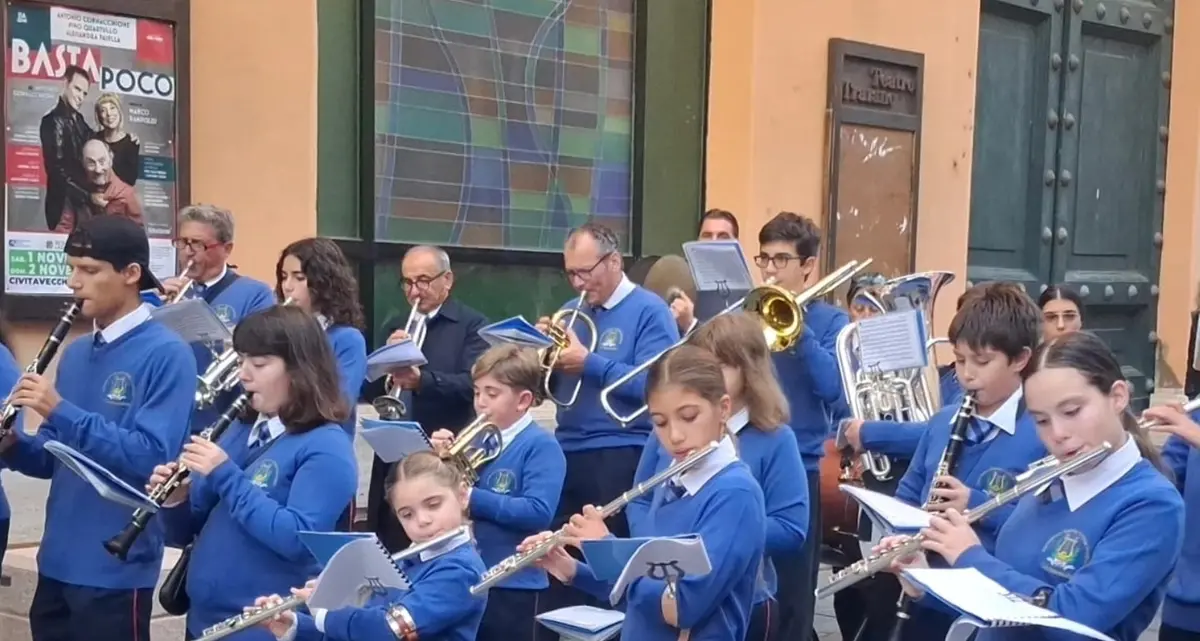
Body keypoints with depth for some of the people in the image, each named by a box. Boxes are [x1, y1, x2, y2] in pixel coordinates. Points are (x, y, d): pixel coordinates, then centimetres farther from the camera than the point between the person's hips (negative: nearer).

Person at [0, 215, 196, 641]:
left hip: (118, 569, -7)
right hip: (57, 562, 7)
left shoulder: (167, 354, -13)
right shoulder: (74, 353, 9)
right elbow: (54, 458, 14)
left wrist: (62, 413, -25)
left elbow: (153, 458, -21)